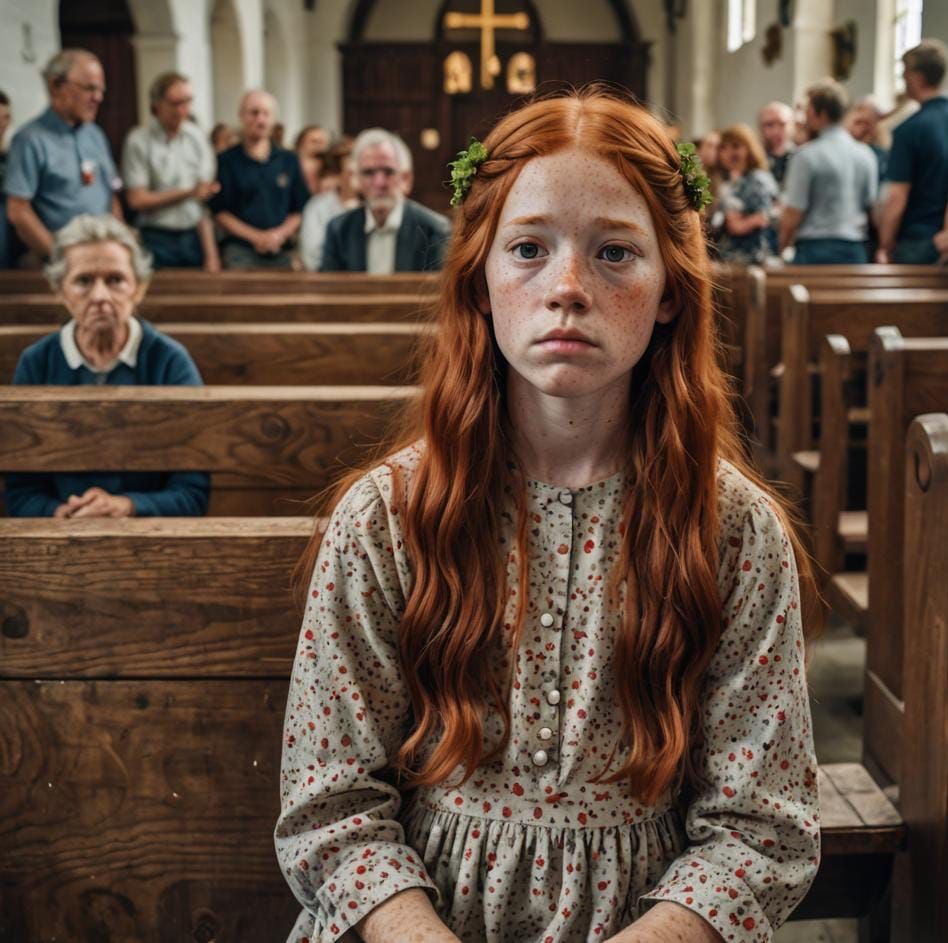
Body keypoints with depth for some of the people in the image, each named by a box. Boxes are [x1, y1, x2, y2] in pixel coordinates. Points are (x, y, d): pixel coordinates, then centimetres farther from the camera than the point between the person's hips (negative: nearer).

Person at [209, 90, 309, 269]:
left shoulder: (289, 160, 15)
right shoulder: (226, 161, 5)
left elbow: (300, 210, 12)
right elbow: (220, 212, 0)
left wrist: (281, 233, -7)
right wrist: (256, 237, -10)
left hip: (280, 253, 3)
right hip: (240, 252, -3)